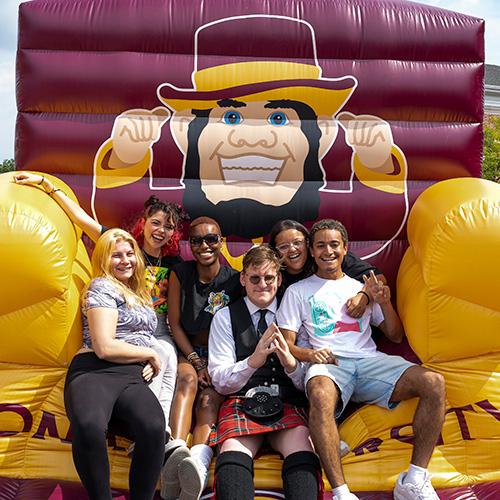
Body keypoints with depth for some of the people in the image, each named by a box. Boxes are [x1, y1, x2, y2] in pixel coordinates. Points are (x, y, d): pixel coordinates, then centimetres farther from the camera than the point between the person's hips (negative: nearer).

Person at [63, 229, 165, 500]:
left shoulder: (139, 293, 27)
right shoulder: (103, 287, 4)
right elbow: (104, 347, -8)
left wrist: (151, 364, 7)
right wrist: (150, 353, 4)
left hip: (133, 377, 5)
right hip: (95, 372, -5)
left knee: (154, 427, -34)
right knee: (89, 427, -42)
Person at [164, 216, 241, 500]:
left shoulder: (234, 280, -1)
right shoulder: (181, 274, 1)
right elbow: (175, 324, 2)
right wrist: (197, 362, -8)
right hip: (189, 352, 1)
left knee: (209, 398, -29)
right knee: (188, 379, -33)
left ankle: (198, 462, -55)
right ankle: (177, 453, -54)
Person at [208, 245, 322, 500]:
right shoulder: (225, 317, 11)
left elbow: (308, 382, 12)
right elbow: (219, 381, 4)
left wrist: (291, 363, -13)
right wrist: (253, 361, -16)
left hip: (287, 402, 1)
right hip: (242, 401, -1)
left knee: (301, 450, -32)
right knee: (233, 452, -33)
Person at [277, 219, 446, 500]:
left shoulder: (362, 287, 25)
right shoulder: (298, 291, 15)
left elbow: (396, 336, 23)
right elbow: (286, 346, 8)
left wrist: (384, 303, 5)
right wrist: (310, 354, -14)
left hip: (369, 361, 4)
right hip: (328, 364, -3)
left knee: (434, 383, -22)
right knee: (320, 395, -40)